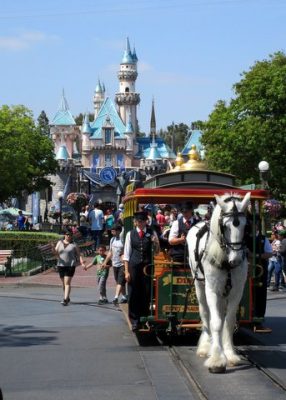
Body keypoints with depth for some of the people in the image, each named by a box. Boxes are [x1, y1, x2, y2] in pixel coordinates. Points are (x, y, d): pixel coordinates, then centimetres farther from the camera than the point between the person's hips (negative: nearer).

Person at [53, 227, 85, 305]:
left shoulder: (74, 245, 2)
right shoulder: (60, 243, 9)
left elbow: (79, 255, 3)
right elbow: (56, 253, 4)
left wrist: (82, 262, -11)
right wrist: (53, 248, -18)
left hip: (70, 265, -4)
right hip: (61, 265, 4)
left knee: (67, 282, -12)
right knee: (63, 283, 12)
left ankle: (65, 299, -16)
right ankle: (67, 297, 29)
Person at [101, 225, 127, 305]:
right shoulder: (112, 239, 11)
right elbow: (110, 252, 20)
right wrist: (105, 262, 20)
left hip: (122, 264, -8)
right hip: (115, 264, 8)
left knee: (120, 282, -12)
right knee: (119, 282, 12)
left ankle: (116, 297, -19)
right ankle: (124, 297, 21)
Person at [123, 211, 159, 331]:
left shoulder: (152, 233, 7)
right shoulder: (130, 234, 5)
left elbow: (156, 251, 10)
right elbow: (126, 254, 5)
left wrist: (155, 243, -11)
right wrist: (126, 271, -1)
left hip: (147, 266, 0)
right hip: (134, 266, 0)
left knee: (147, 294, 1)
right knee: (133, 294, 2)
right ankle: (135, 321, 11)